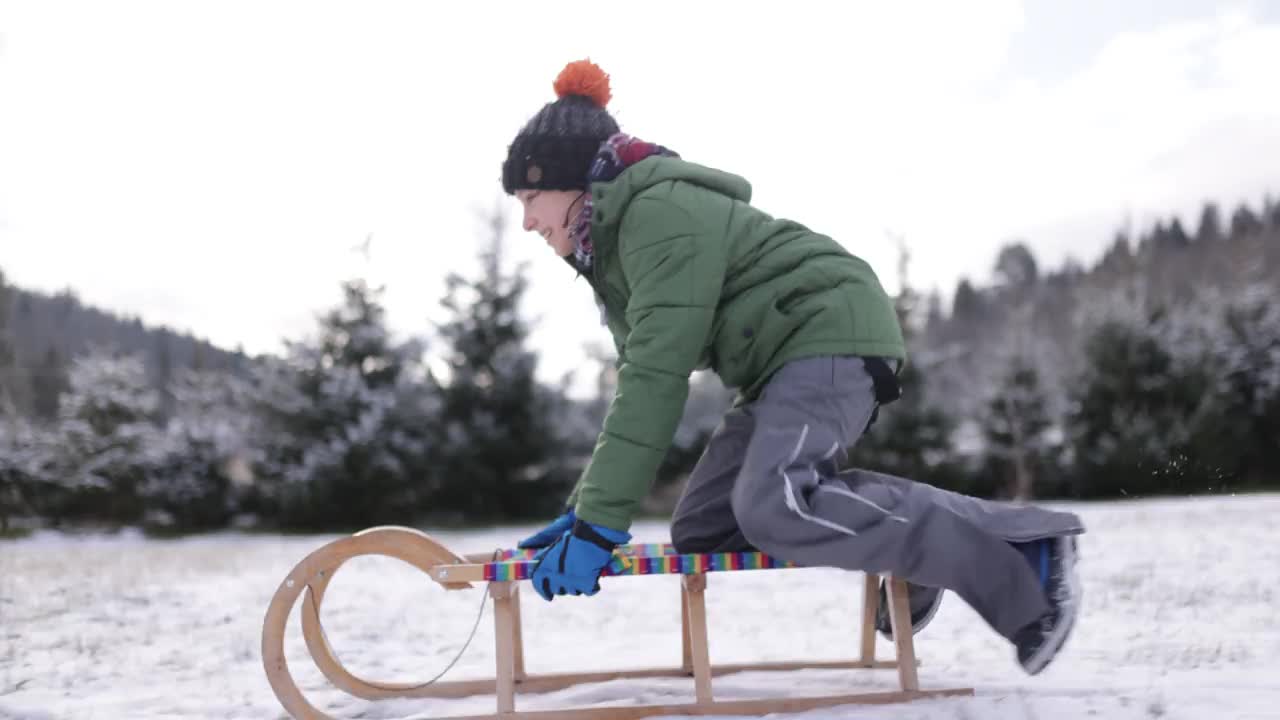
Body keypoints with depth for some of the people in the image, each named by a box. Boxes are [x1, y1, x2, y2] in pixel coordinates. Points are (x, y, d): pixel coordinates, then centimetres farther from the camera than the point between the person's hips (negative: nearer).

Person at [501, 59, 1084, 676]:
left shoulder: (661, 211, -16)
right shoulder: (612, 246, 16)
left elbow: (657, 375, -24)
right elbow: (638, 379, 16)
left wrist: (600, 523, -25)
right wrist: (583, 508, 10)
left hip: (829, 333, -10)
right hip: (779, 365, 10)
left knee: (772, 510, -32)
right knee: (700, 529, 2)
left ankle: (1021, 555, -21)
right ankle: (910, 538, 6)